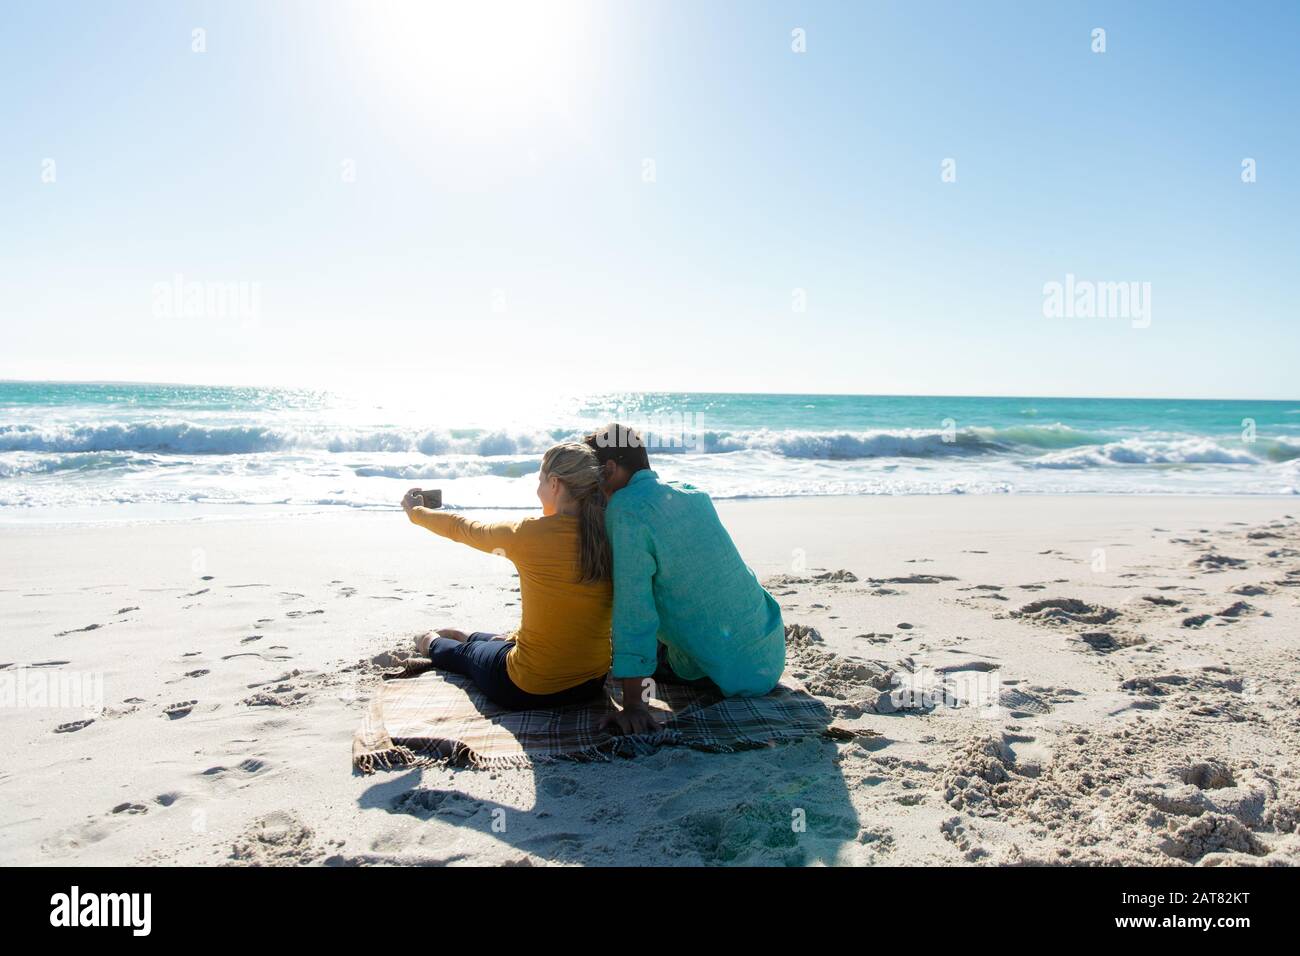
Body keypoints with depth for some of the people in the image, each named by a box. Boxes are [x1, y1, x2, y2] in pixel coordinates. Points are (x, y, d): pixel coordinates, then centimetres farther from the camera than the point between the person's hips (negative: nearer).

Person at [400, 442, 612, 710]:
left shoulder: (528, 534, -19)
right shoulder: (610, 536, -8)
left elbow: (463, 529, 1)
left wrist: (416, 512, 20)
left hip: (530, 691, -4)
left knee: (467, 654, 30)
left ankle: (433, 645, 61)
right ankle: (468, 637, 66)